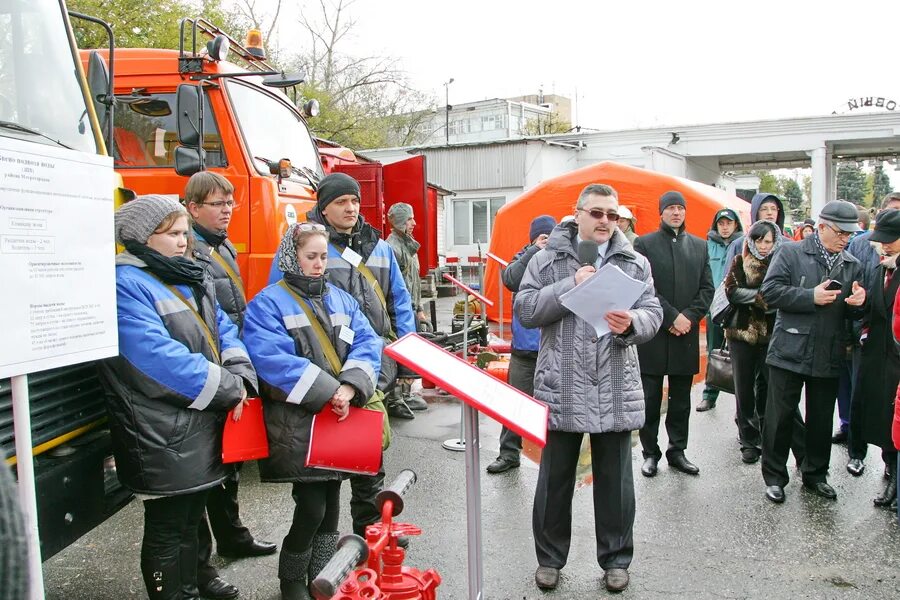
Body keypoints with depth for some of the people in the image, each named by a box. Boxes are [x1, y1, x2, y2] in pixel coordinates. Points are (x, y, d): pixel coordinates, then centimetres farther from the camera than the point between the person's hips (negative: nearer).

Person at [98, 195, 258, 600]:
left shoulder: (191, 279, 13)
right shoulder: (125, 285, -15)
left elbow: (224, 329, 10)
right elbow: (157, 356, -24)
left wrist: (241, 378, -9)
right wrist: (228, 389, -19)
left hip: (203, 427, 9)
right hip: (164, 438, -9)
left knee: (191, 520, 21)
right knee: (167, 529, 5)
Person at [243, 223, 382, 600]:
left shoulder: (341, 300, 12)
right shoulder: (268, 303, -5)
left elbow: (367, 344, 1)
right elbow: (271, 359, -20)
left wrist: (349, 388, -17)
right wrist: (327, 393, -23)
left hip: (340, 417, 6)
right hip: (298, 422, -5)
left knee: (331, 506, 13)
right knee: (312, 507, -4)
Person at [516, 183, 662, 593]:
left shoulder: (635, 263, 8)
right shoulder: (547, 259, 2)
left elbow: (653, 313, 3)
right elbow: (525, 309, -6)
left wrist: (632, 324, -20)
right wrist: (571, 285, -15)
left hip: (616, 390, 2)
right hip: (562, 388, -1)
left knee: (615, 480, 11)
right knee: (555, 478, 11)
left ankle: (615, 559, 30)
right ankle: (549, 557, 29)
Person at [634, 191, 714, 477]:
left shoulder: (699, 246, 12)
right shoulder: (644, 244, 0)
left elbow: (707, 288, 8)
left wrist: (689, 316, -8)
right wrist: (672, 317, -14)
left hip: (686, 334, 4)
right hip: (653, 334, -3)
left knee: (681, 400, 12)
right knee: (651, 399, 4)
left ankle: (677, 451, 24)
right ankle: (650, 452, 16)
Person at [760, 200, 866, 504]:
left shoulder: (852, 265, 12)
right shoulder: (791, 253, -3)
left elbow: (853, 313, 17)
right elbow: (770, 290, -12)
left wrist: (858, 302, -6)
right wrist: (811, 297, -17)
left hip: (829, 356, 5)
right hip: (790, 351, -4)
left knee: (822, 419, 14)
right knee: (780, 417, 4)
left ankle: (815, 474, 31)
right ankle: (774, 476, 18)